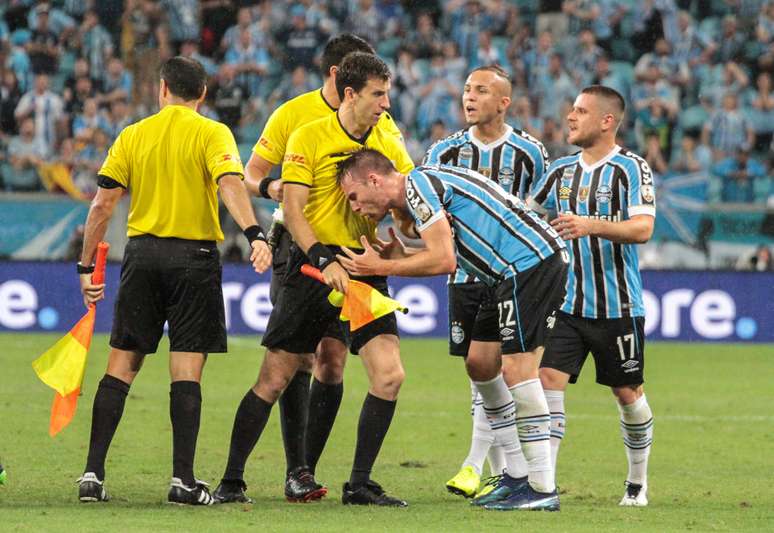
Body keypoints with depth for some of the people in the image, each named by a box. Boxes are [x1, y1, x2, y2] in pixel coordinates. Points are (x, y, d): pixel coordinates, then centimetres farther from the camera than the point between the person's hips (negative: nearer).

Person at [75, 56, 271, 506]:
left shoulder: (133, 136, 7)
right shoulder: (212, 134, -1)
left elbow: (103, 204, 3)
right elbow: (230, 184, -20)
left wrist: (87, 266, 8)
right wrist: (255, 233, -31)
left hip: (143, 252, 3)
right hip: (194, 257, -3)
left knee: (122, 364, 6)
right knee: (187, 369, -1)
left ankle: (93, 473, 1)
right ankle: (183, 480, -5)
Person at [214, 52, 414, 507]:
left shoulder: (389, 145, 8)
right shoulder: (309, 137, -6)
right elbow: (293, 212, -12)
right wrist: (324, 261, -22)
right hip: (313, 265, -4)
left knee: (389, 375, -10)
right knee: (274, 379, -2)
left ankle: (360, 484, 1)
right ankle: (232, 479, 11)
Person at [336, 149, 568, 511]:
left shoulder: (417, 185, -11)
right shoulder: (422, 188, 19)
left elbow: (444, 261, -17)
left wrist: (382, 267, -7)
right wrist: (402, 258, 12)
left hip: (531, 261, -11)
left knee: (519, 367, -12)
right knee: (480, 363, 12)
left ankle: (542, 489, -11)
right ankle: (515, 477, 16)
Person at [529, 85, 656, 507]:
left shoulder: (630, 168, -8)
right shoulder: (561, 171, 9)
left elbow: (642, 228, -21)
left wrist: (592, 226, -35)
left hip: (617, 307, -4)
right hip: (565, 304, 4)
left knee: (627, 393, 7)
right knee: (547, 382, -11)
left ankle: (638, 483, 26)